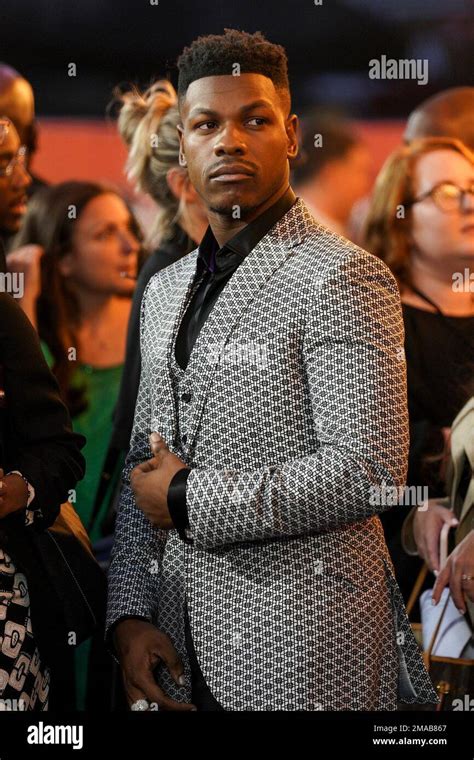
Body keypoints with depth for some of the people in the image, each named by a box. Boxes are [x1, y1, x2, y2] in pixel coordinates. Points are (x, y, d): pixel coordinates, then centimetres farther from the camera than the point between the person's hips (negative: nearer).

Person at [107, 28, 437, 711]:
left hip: (300, 652, -6)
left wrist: (187, 498, -14)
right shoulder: (165, 290, 12)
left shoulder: (343, 278, -12)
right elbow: (142, 469, 14)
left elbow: (369, 470, -20)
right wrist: (129, 617, 1)